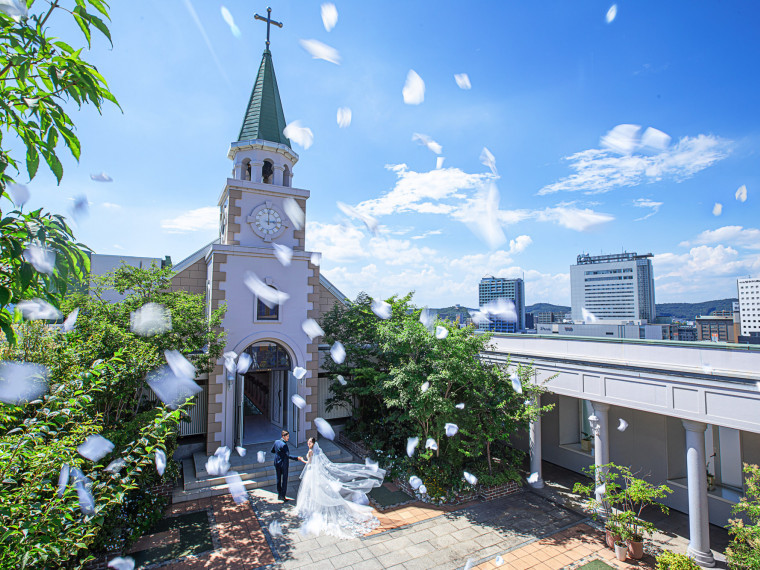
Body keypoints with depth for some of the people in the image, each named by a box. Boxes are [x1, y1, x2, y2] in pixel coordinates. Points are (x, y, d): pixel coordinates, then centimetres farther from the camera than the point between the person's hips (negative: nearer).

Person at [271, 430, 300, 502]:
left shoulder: (276, 442, -1)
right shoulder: (284, 445, -24)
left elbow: (272, 451, 13)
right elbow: (288, 455, -29)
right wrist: (297, 458, -32)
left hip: (277, 464, 7)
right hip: (283, 464, -7)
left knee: (278, 480, 17)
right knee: (284, 480, 4)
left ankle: (279, 495, 27)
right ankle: (283, 496, 9)